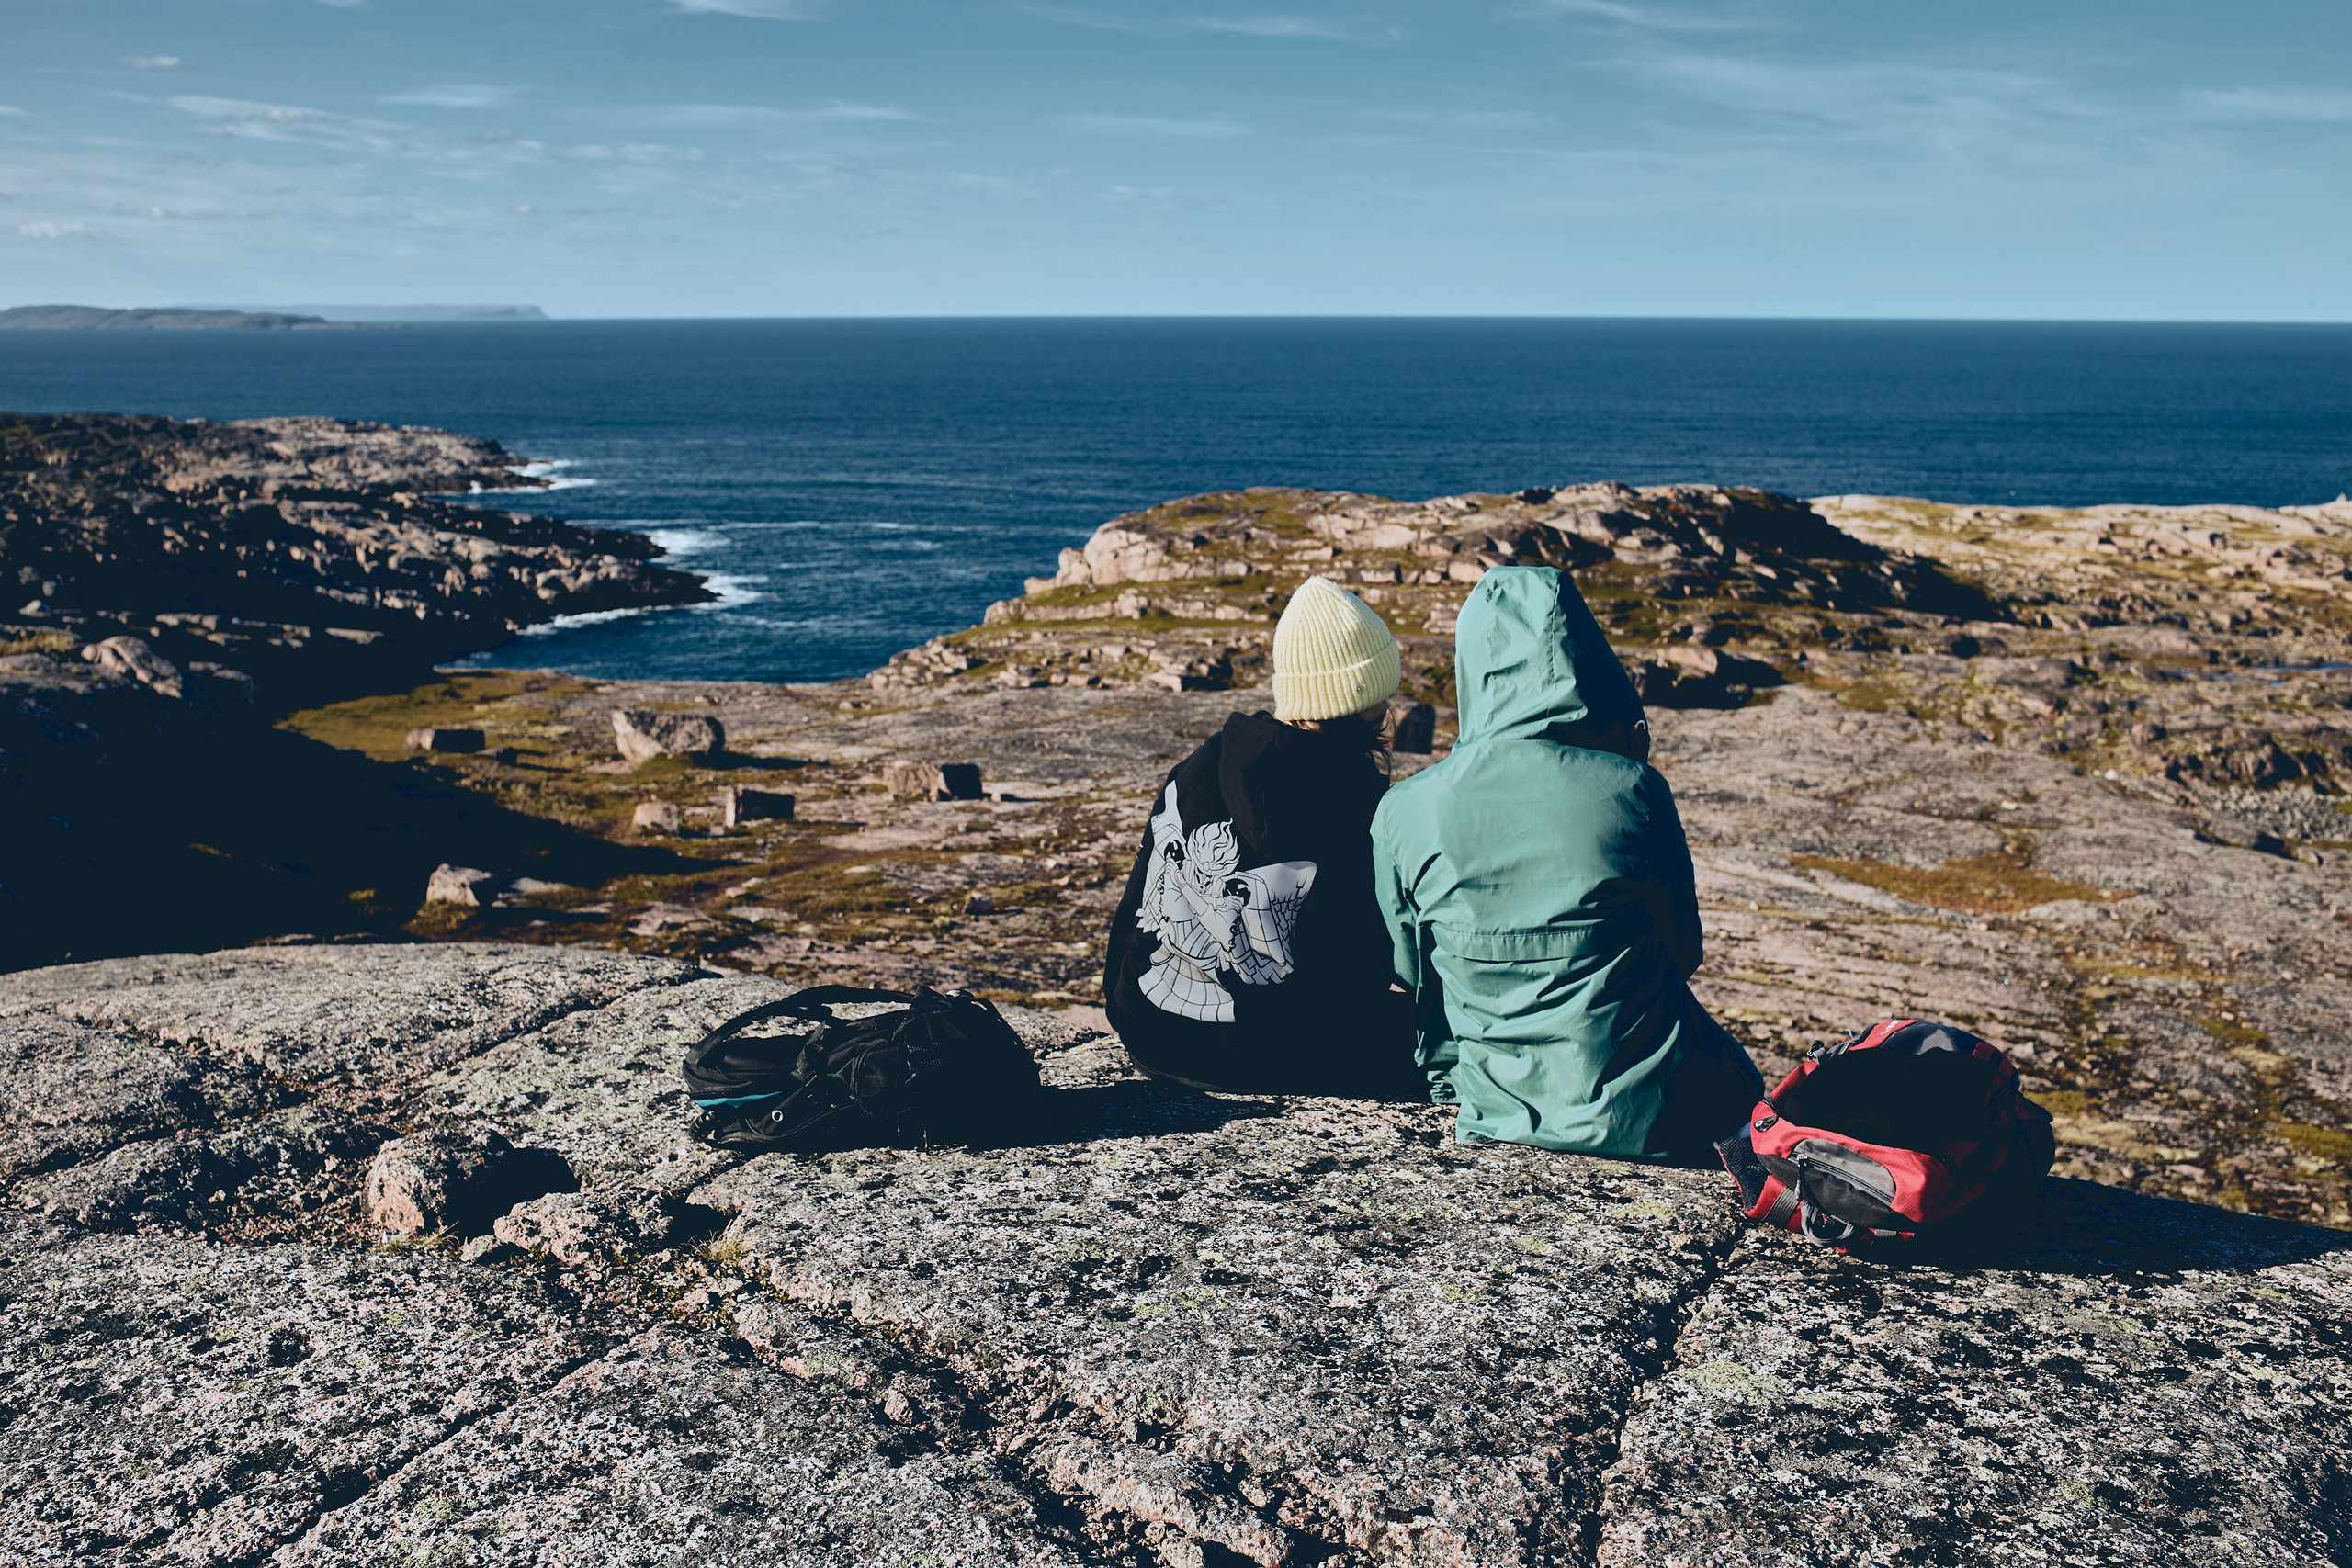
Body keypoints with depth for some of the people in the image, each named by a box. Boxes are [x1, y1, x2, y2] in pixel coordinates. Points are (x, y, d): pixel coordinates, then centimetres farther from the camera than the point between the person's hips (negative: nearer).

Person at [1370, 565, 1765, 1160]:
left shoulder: (1403, 812, -7)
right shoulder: (1633, 789, -11)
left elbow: (1411, 975, 6)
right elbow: (1684, 949, 2)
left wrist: (1453, 1079, 20)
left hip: (1503, 1113, 3)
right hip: (1643, 1114, -3)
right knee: (1738, 1084, 32)